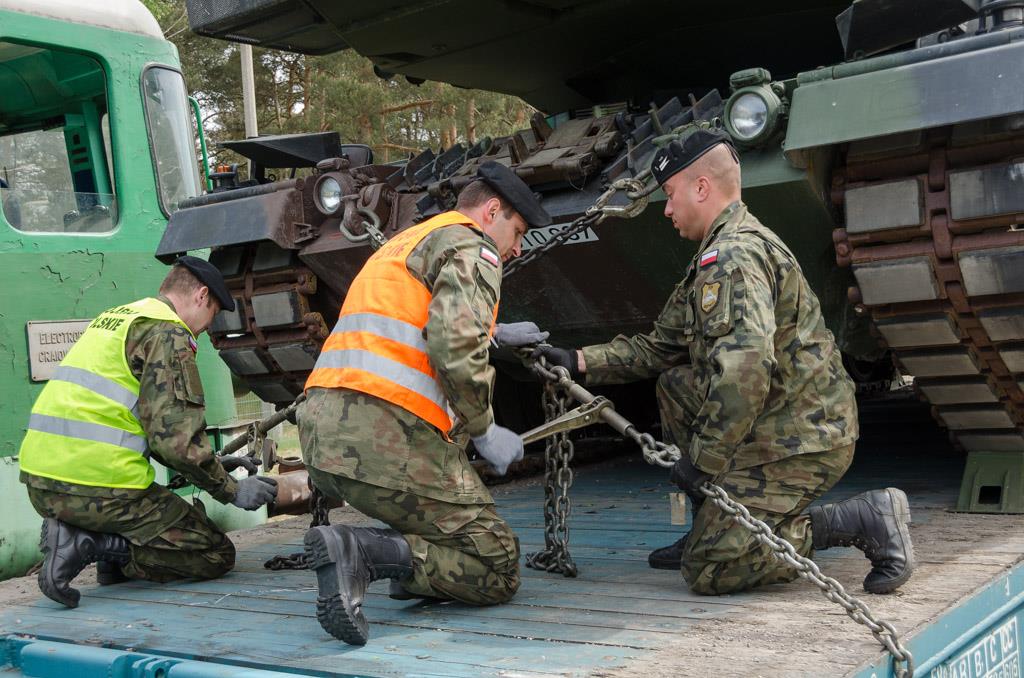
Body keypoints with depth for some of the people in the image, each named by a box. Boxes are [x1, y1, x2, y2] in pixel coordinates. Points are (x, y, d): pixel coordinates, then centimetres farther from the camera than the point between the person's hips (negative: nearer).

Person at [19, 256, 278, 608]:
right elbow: (178, 438, -15)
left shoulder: (115, 317, 22)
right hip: (100, 489, -9)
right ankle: (92, 544, -11)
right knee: (217, 555, 2)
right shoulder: (169, 333, -7)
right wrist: (233, 491, -2)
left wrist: (212, 463, 28)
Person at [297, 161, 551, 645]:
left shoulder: (403, 243, 28)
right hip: (387, 439, -9)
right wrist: (485, 431, -3)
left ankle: (409, 556, 13)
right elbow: (455, 354, -17)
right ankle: (364, 551, -19)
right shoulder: (471, 249, 0)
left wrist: (493, 334, 44)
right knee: (498, 572, 1)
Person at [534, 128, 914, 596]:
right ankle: (713, 529, 18)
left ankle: (859, 521, -8)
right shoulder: (723, 254, 17)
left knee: (707, 571, -7)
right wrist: (580, 362, 13)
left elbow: (745, 367, -31)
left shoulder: (732, 258, -18)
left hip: (798, 443, -10)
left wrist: (704, 457, -24)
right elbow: (659, 347, 20)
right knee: (674, 386, 18)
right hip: (779, 423, 10)